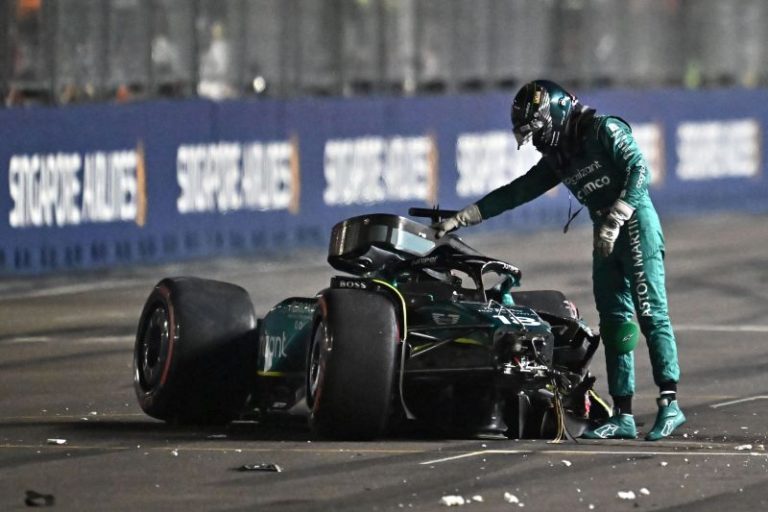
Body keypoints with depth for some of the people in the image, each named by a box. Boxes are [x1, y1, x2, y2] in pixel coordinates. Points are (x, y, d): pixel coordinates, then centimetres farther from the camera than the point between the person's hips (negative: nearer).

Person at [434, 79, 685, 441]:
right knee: (614, 323, 3)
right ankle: (623, 415, 2)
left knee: (651, 313, -13)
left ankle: (669, 404, -18)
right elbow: (516, 192, 19)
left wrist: (613, 222, -21)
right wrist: (460, 219, 15)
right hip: (605, 238, 8)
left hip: (636, 225, -8)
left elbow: (639, 169, -15)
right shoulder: (557, 159, 17)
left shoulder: (603, 130, -6)